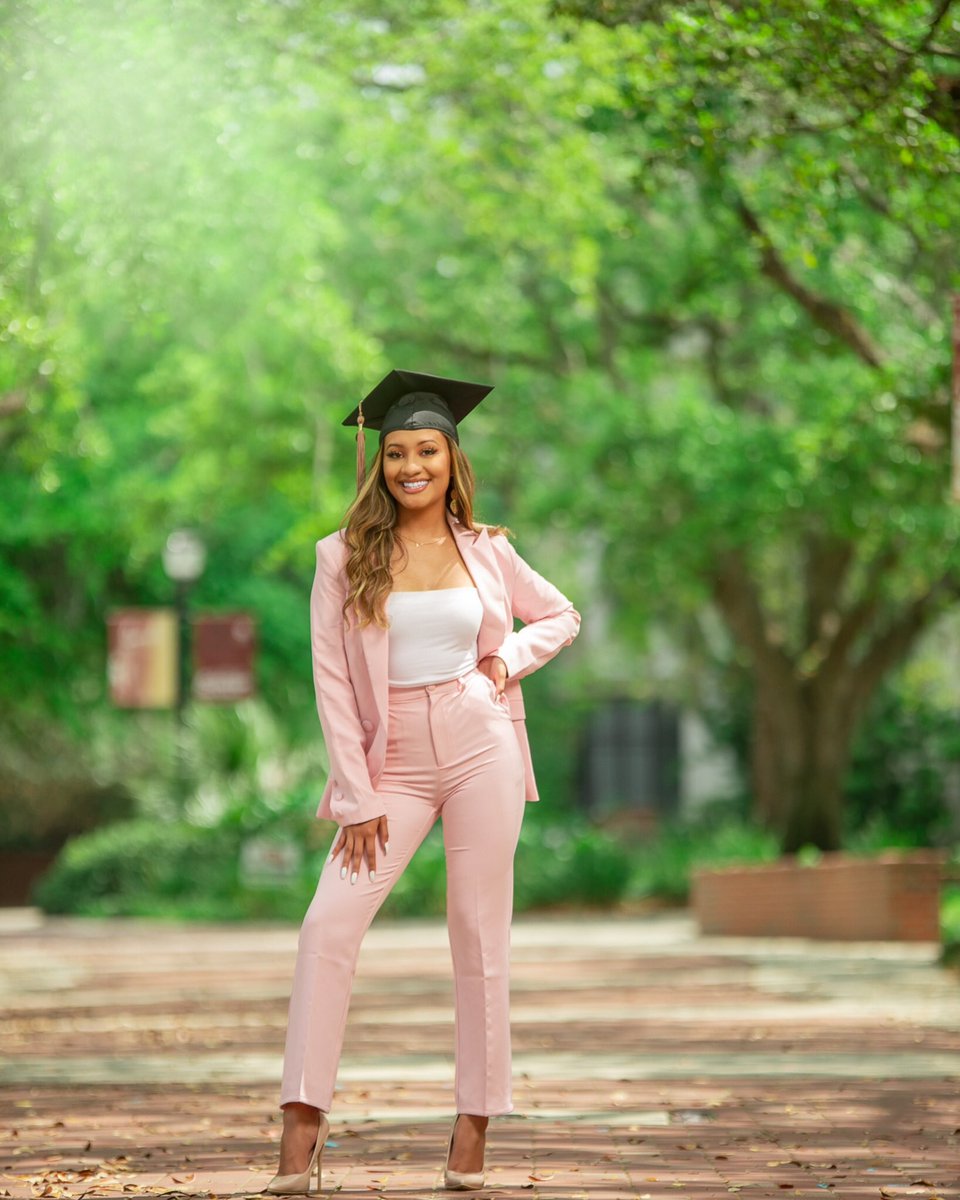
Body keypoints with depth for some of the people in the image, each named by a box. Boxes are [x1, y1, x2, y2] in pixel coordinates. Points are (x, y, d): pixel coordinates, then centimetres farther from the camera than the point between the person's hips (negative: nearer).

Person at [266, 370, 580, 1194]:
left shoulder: (486, 551, 6)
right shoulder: (345, 558, 1)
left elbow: (562, 616, 20)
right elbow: (332, 679, -1)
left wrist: (510, 656, -1)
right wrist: (356, 795, -7)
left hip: (481, 748, 1)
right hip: (392, 762, 0)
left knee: (480, 934, 1)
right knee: (329, 923, -12)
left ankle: (474, 1125, 9)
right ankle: (304, 1121, -10)